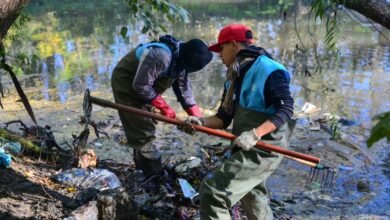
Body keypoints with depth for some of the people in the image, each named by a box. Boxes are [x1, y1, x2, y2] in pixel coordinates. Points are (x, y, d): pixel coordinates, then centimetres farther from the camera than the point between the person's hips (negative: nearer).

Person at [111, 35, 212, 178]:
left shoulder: (180, 61, -5)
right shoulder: (161, 55, -35)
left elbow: (184, 91, 2)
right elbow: (141, 86, -32)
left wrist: (198, 117, -6)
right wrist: (164, 107, -24)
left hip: (143, 86, 10)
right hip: (126, 84, -10)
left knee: (146, 127, 17)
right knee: (143, 130, -10)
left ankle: (143, 168, 32)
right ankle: (156, 176, -3)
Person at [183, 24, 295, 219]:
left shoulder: (269, 70, -17)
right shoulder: (234, 77, 10)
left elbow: (286, 109, -22)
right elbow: (223, 118, 7)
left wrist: (255, 134, -32)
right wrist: (202, 122, -13)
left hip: (263, 150, -10)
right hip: (247, 148, 10)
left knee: (212, 190, -15)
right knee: (253, 202, 28)